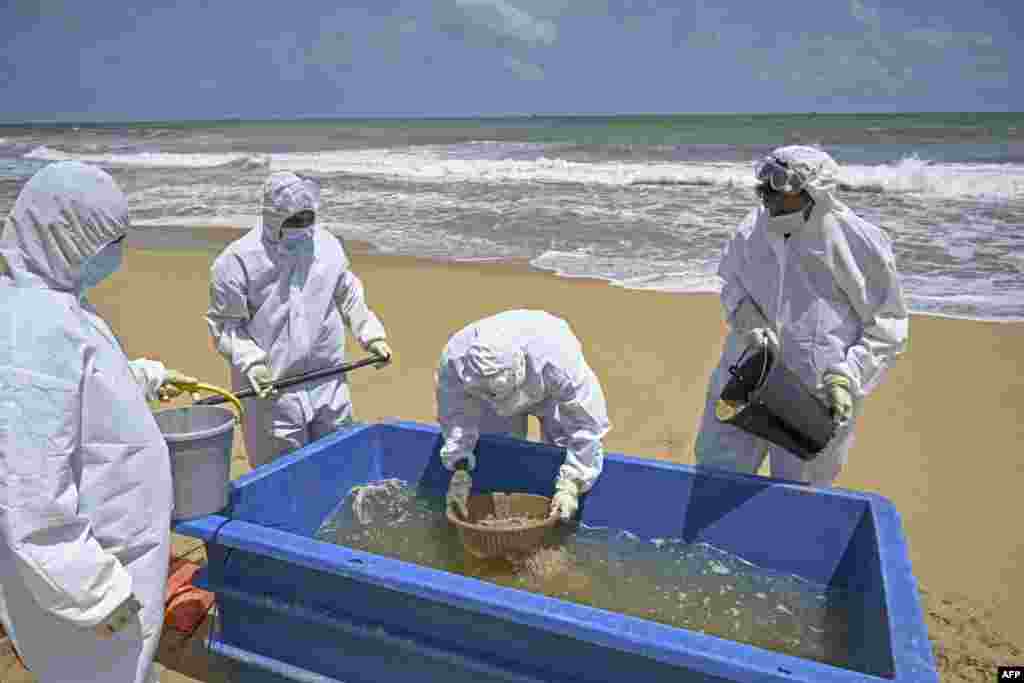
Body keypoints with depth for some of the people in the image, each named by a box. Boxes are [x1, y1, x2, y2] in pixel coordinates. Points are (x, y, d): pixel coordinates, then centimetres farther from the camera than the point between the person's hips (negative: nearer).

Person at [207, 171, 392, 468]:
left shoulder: (328, 246, 2)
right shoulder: (238, 260, -12)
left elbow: (348, 297, 15)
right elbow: (224, 323, -7)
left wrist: (372, 335, 7)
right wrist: (250, 362, -19)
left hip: (329, 382, 4)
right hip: (273, 387, -4)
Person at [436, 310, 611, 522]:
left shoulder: (559, 361, -47)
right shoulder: (454, 361, -39)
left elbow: (587, 425, -38)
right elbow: (455, 418, -23)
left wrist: (571, 485, -39)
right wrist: (460, 470, -34)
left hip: (554, 392, -2)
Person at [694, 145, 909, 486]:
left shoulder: (861, 244, -14)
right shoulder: (754, 229, -5)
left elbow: (887, 326, -5)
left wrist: (848, 378, -17)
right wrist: (746, 317, -9)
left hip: (815, 399, -3)